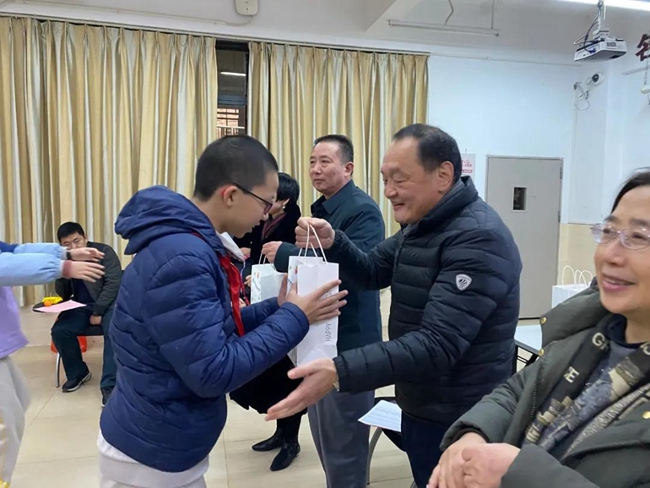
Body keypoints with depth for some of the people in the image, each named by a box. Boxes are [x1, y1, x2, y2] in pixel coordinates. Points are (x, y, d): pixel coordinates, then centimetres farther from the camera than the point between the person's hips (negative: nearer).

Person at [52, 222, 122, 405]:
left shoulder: (104, 251, -7)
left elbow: (113, 283, -13)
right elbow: (64, 295, 9)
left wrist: (98, 312, -18)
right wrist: (61, 275, -12)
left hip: (109, 303, -4)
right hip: (82, 307, 5)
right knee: (59, 331, -20)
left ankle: (109, 385, -30)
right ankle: (78, 373, 3)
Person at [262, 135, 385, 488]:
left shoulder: (363, 210, -15)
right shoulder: (319, 208, 13)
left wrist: (285, 253, -25)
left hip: (348, 339, -9)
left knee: (343, 437, 5)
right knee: (322, 430, 22)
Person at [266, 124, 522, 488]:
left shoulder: (479, 239, -26)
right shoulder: (421, 224, 4)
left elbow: (436, 345, -33)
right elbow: (372, 272, 10)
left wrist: (339, 372, -41)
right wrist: (332, 243, -10)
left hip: (460, 420, -8)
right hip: (420, 405, 8)